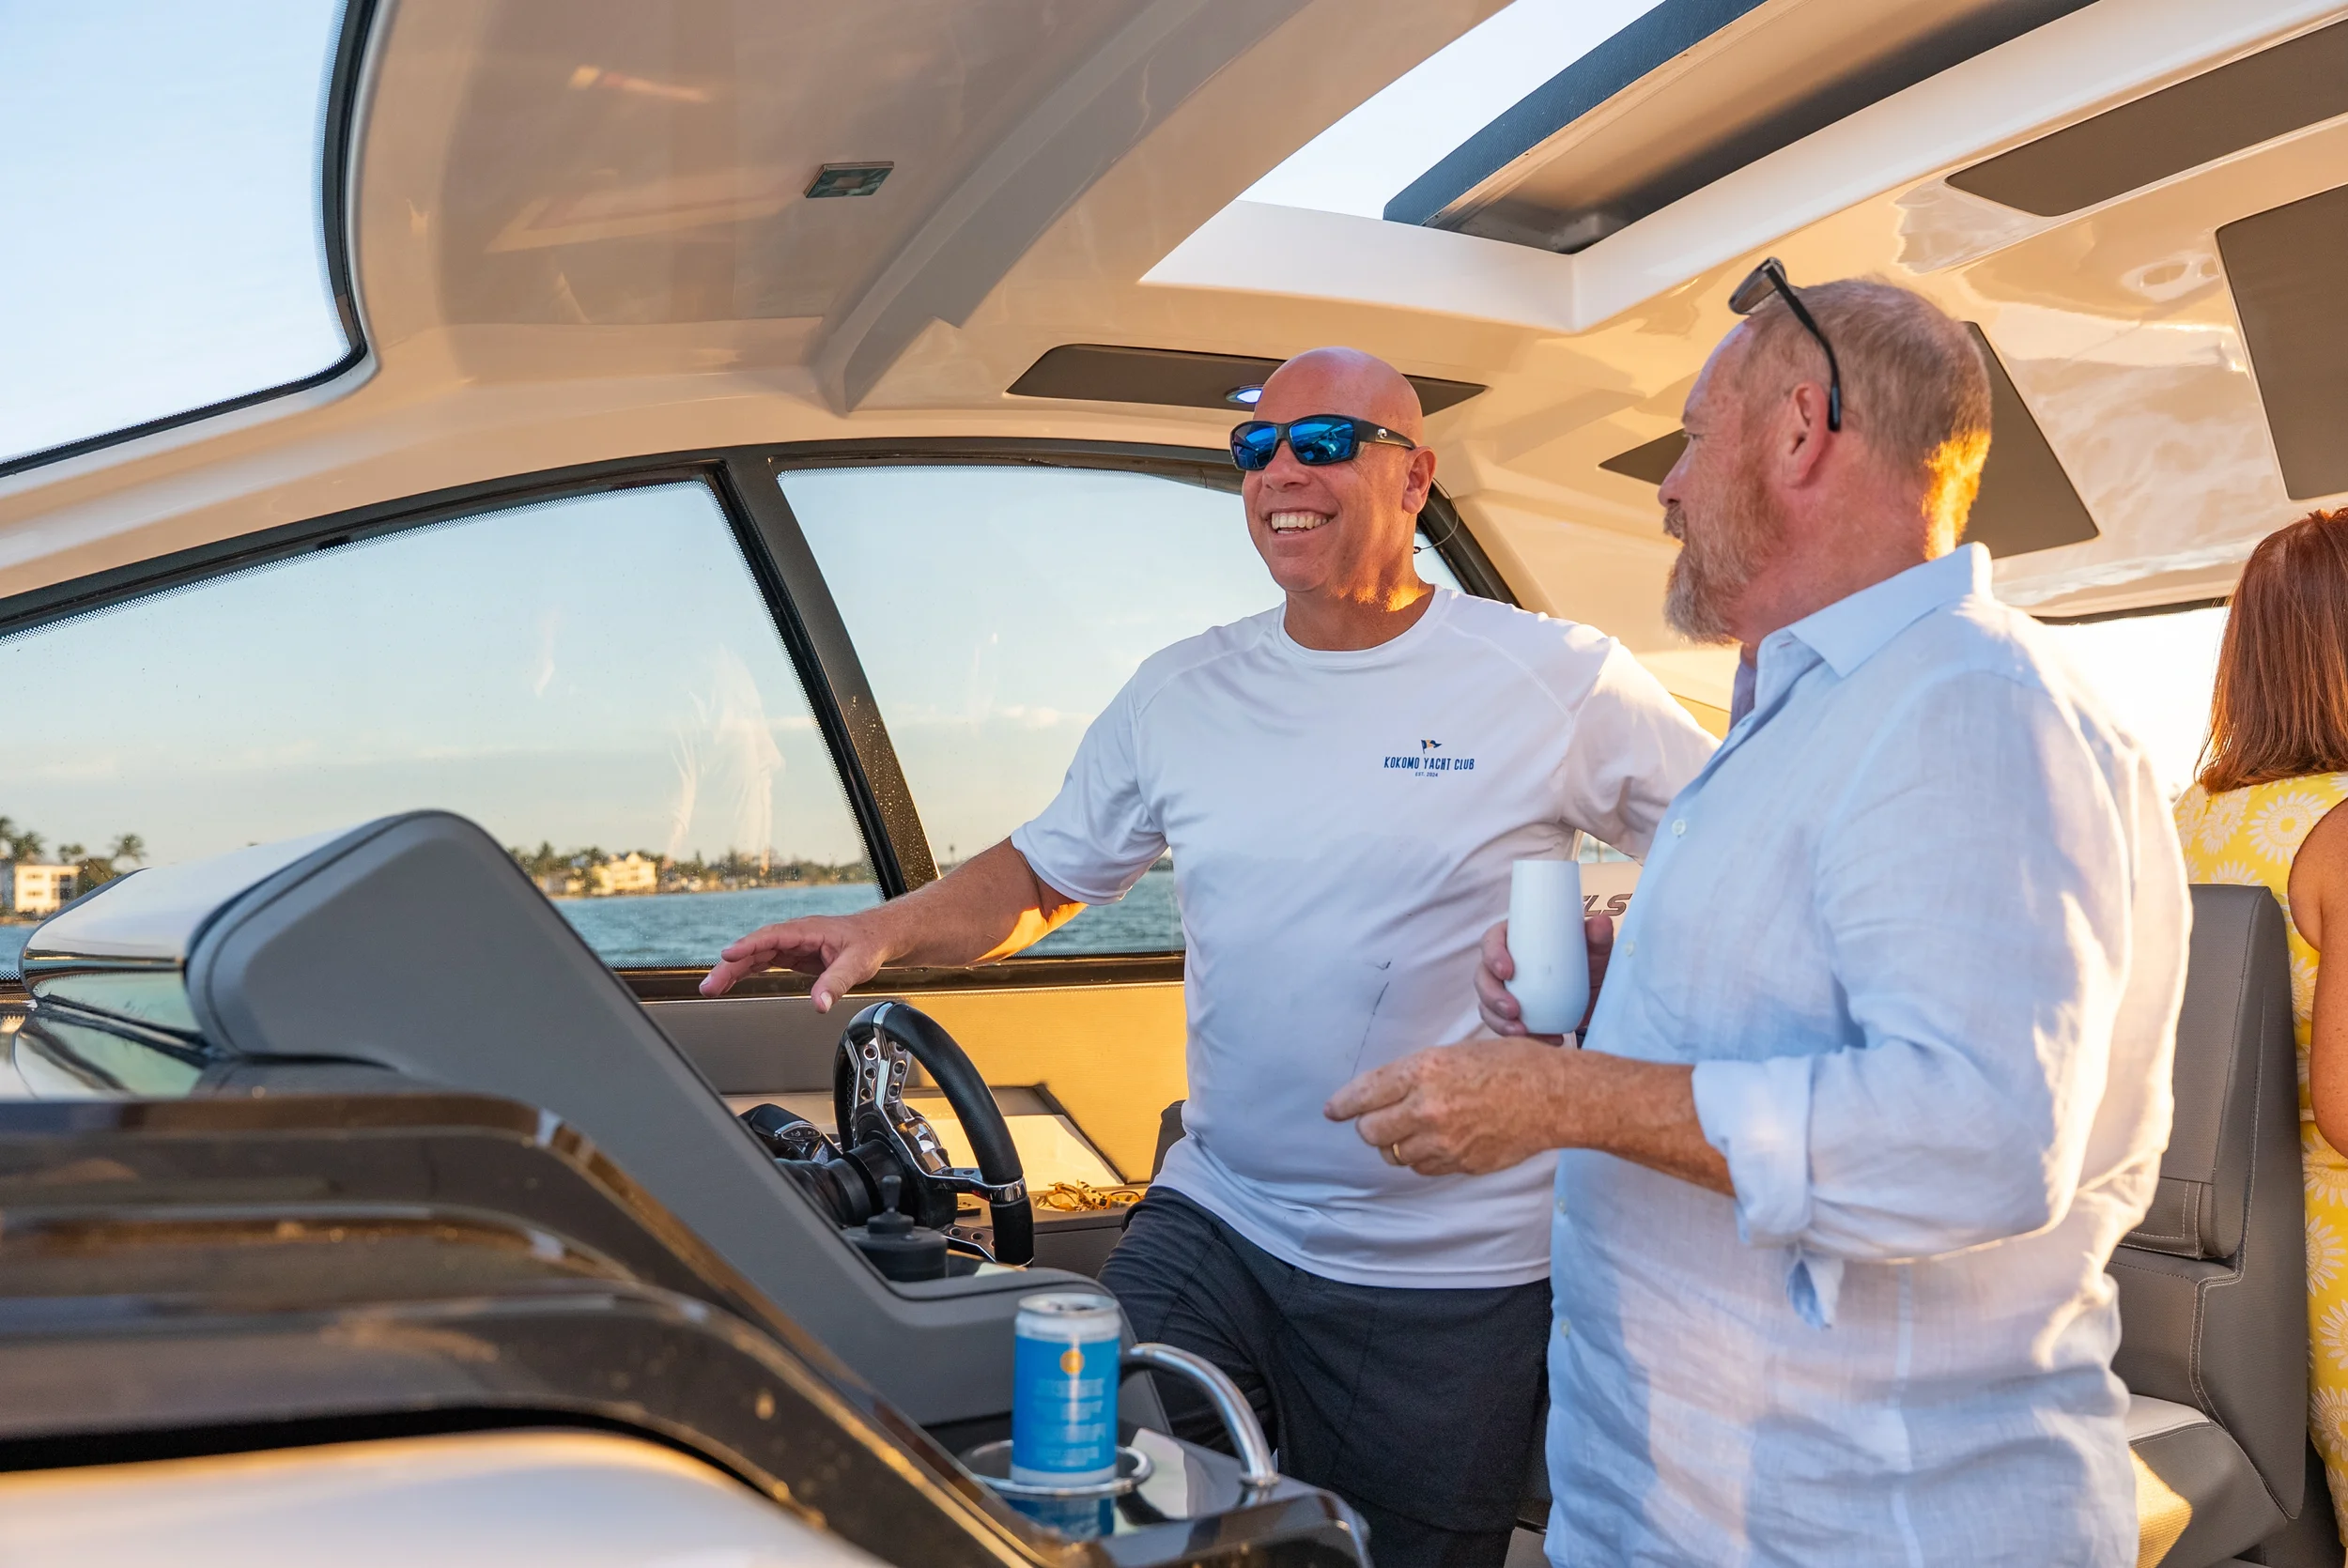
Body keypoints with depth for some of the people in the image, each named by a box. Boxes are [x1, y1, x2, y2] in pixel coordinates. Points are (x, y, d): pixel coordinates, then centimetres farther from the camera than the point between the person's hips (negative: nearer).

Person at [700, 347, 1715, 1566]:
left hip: (1453, 1282, -2)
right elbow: (1044, 873, 14)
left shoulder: (1559, 679, -6)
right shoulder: (1181, 693, 5)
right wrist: (891, 930, -3)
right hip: (1212, 1225, 3)